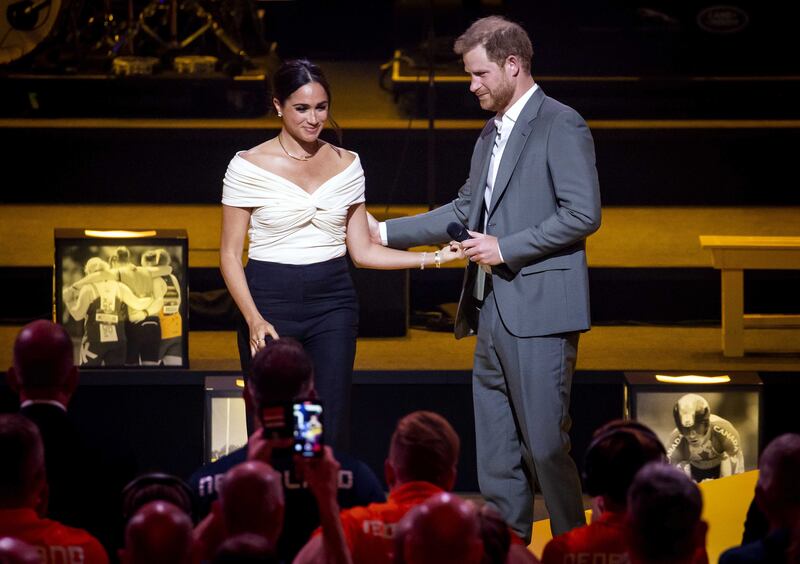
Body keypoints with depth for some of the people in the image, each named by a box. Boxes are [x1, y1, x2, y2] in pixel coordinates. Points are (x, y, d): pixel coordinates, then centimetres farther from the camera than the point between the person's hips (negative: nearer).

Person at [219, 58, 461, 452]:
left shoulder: (346, 165, 8)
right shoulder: (249, 166, -3)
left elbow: (362, 251, 10)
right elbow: (230, 254, -2)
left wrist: (435, 258, -1)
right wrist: (253, 320, -15)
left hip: (332, 303, 3)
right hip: (271, 301, -3)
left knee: (331, 434, -5)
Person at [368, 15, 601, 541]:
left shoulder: (561, 126, -8)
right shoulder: (491, 133, 19)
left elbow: (584, 214, -16)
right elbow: (465, 211, 27)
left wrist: (506, 248, -16)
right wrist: (386, 232, 22)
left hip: (539, 314, -9)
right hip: (493, 317, 9)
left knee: (546, 446, -7)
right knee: (496, 456, 9)